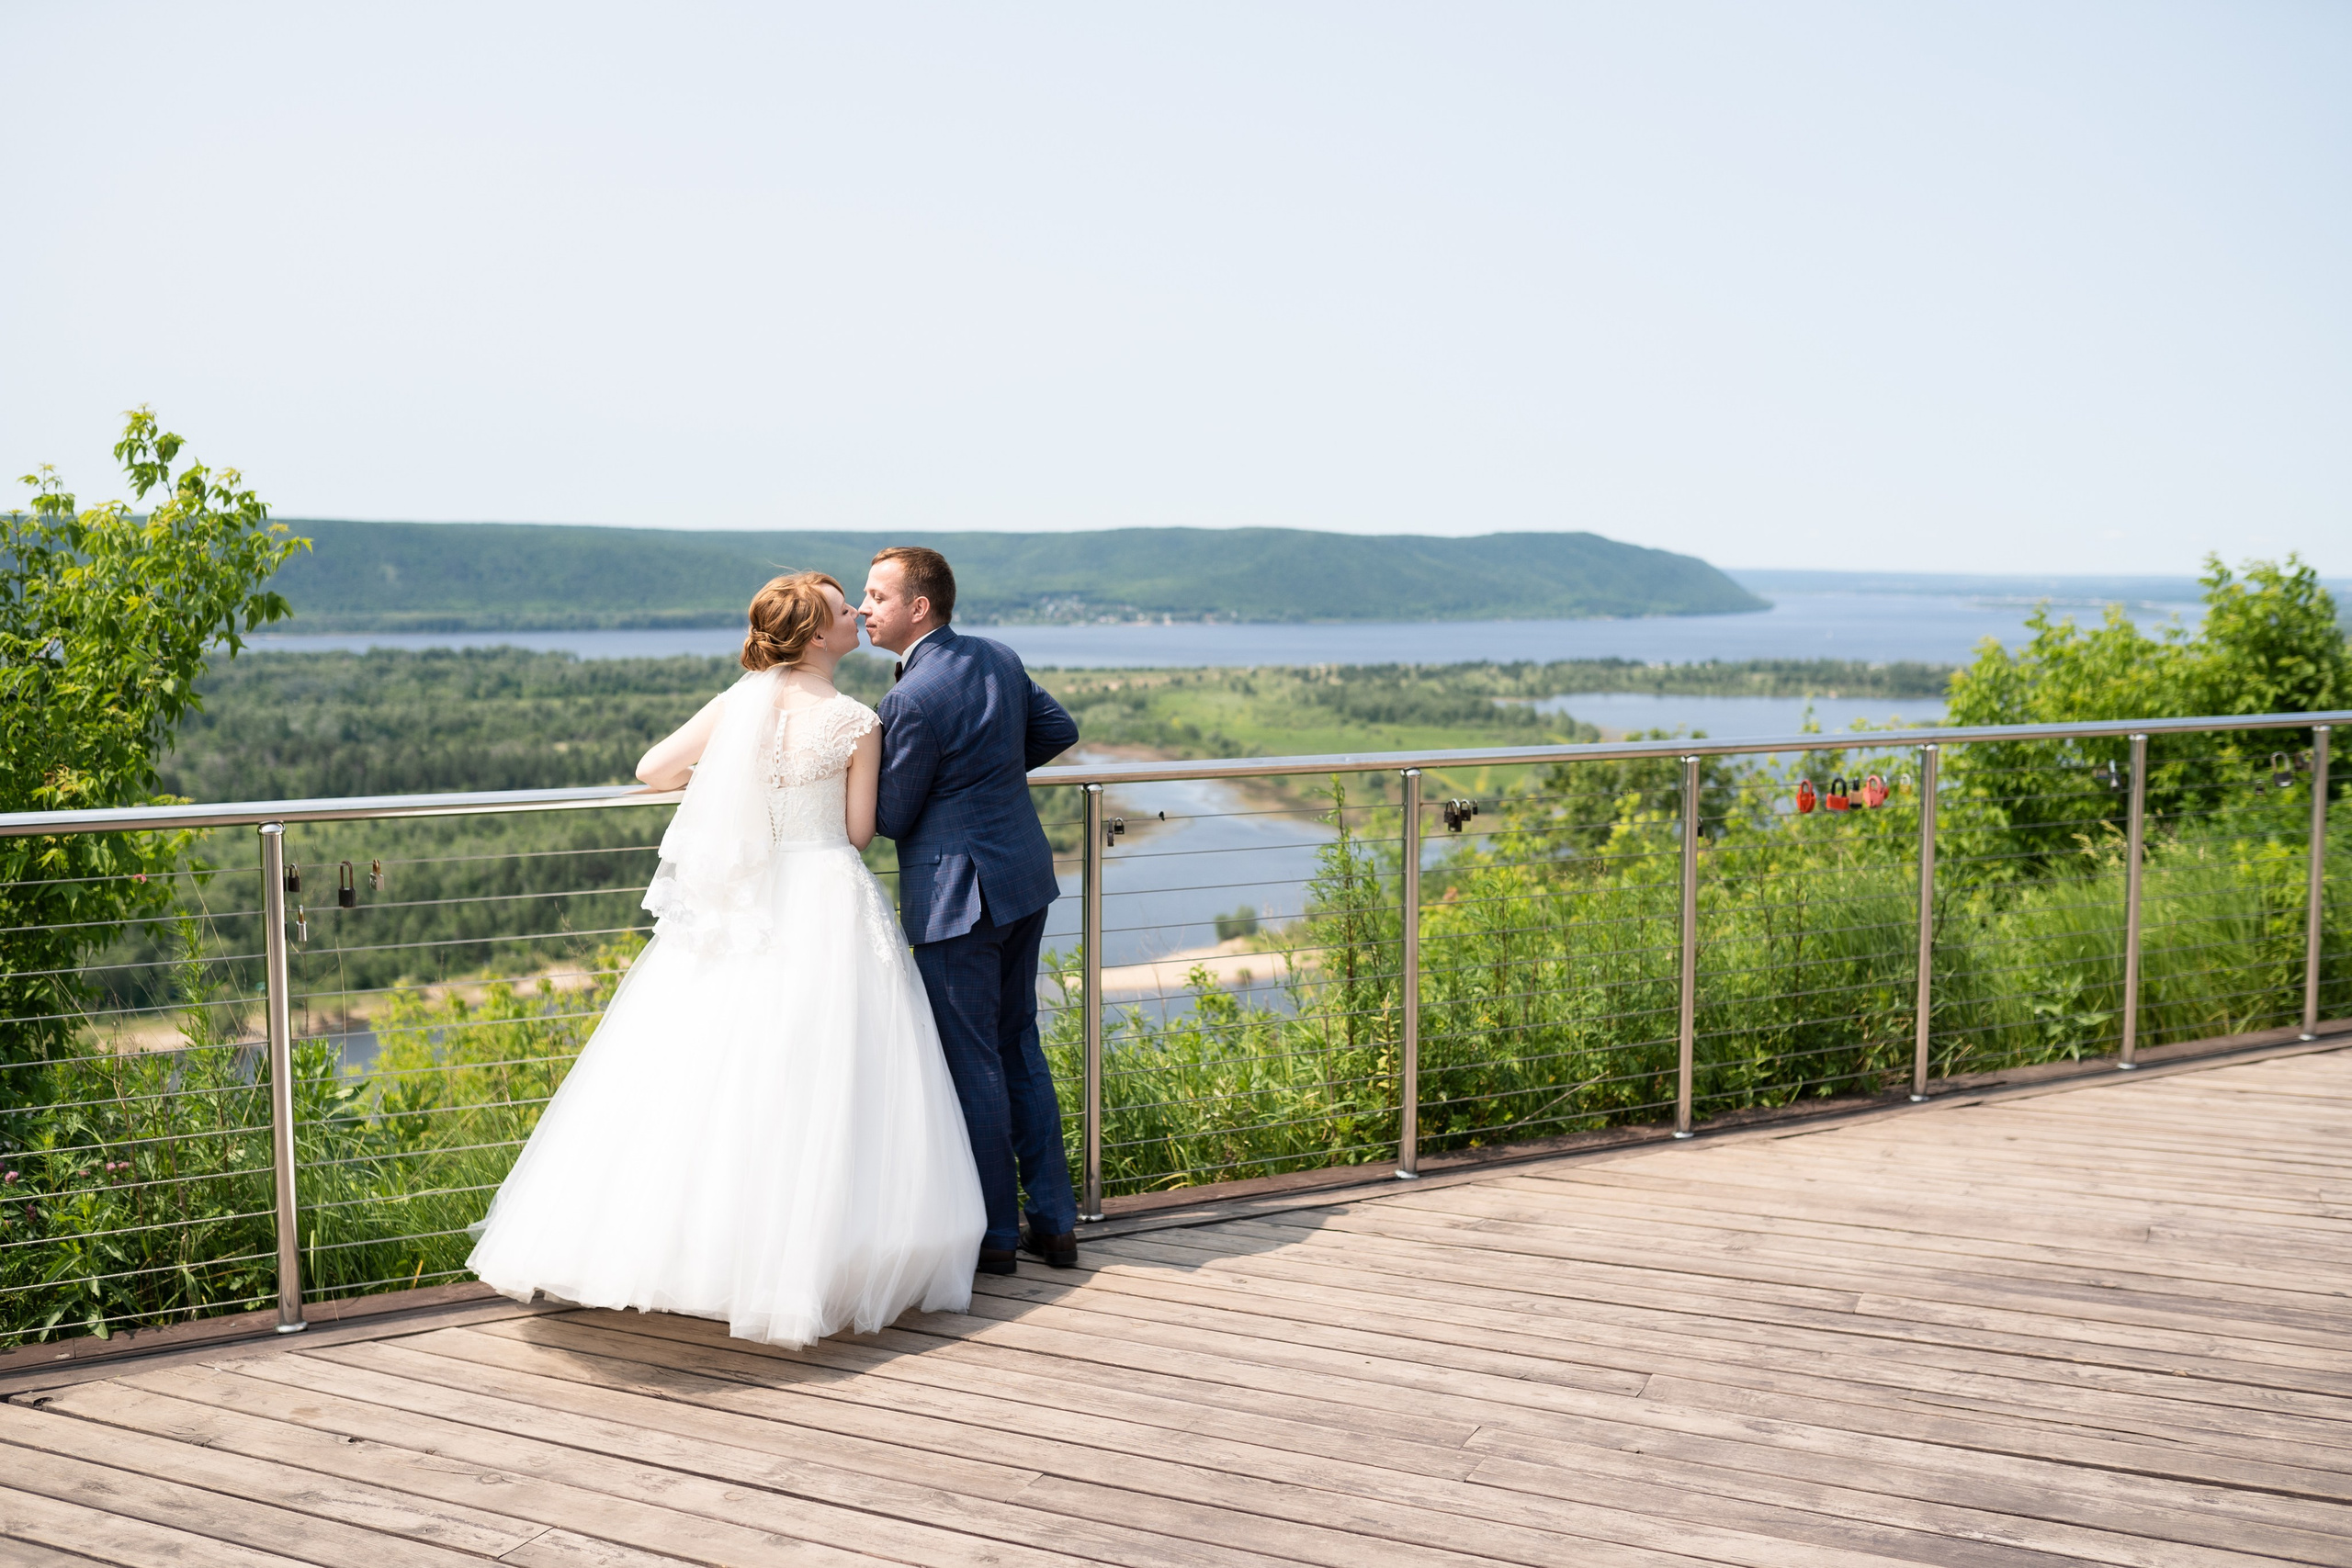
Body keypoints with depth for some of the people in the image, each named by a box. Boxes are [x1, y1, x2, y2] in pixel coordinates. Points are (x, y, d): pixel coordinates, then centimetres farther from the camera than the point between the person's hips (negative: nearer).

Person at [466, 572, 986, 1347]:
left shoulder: (741, 702, 1)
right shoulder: (855, 724, -9)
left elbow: (652, 768, 4)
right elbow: (860, 830, -3)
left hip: (745, 900, 4)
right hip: (830, 906, -4)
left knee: (714, 1072, 9)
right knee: (811, 1083, -1)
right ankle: (799, 1258, 1)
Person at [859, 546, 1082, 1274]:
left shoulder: (912, 699, -19)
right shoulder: (1001, 658, 5)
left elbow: (891, 817, -12)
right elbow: (1060, 730, 18)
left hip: (958, 894, -8)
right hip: (1024, 876, 8)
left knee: (971, 1061, 3)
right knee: (1019, 1045, 17)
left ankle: (994, 1233, 11)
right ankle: (1054, 1220, 21)